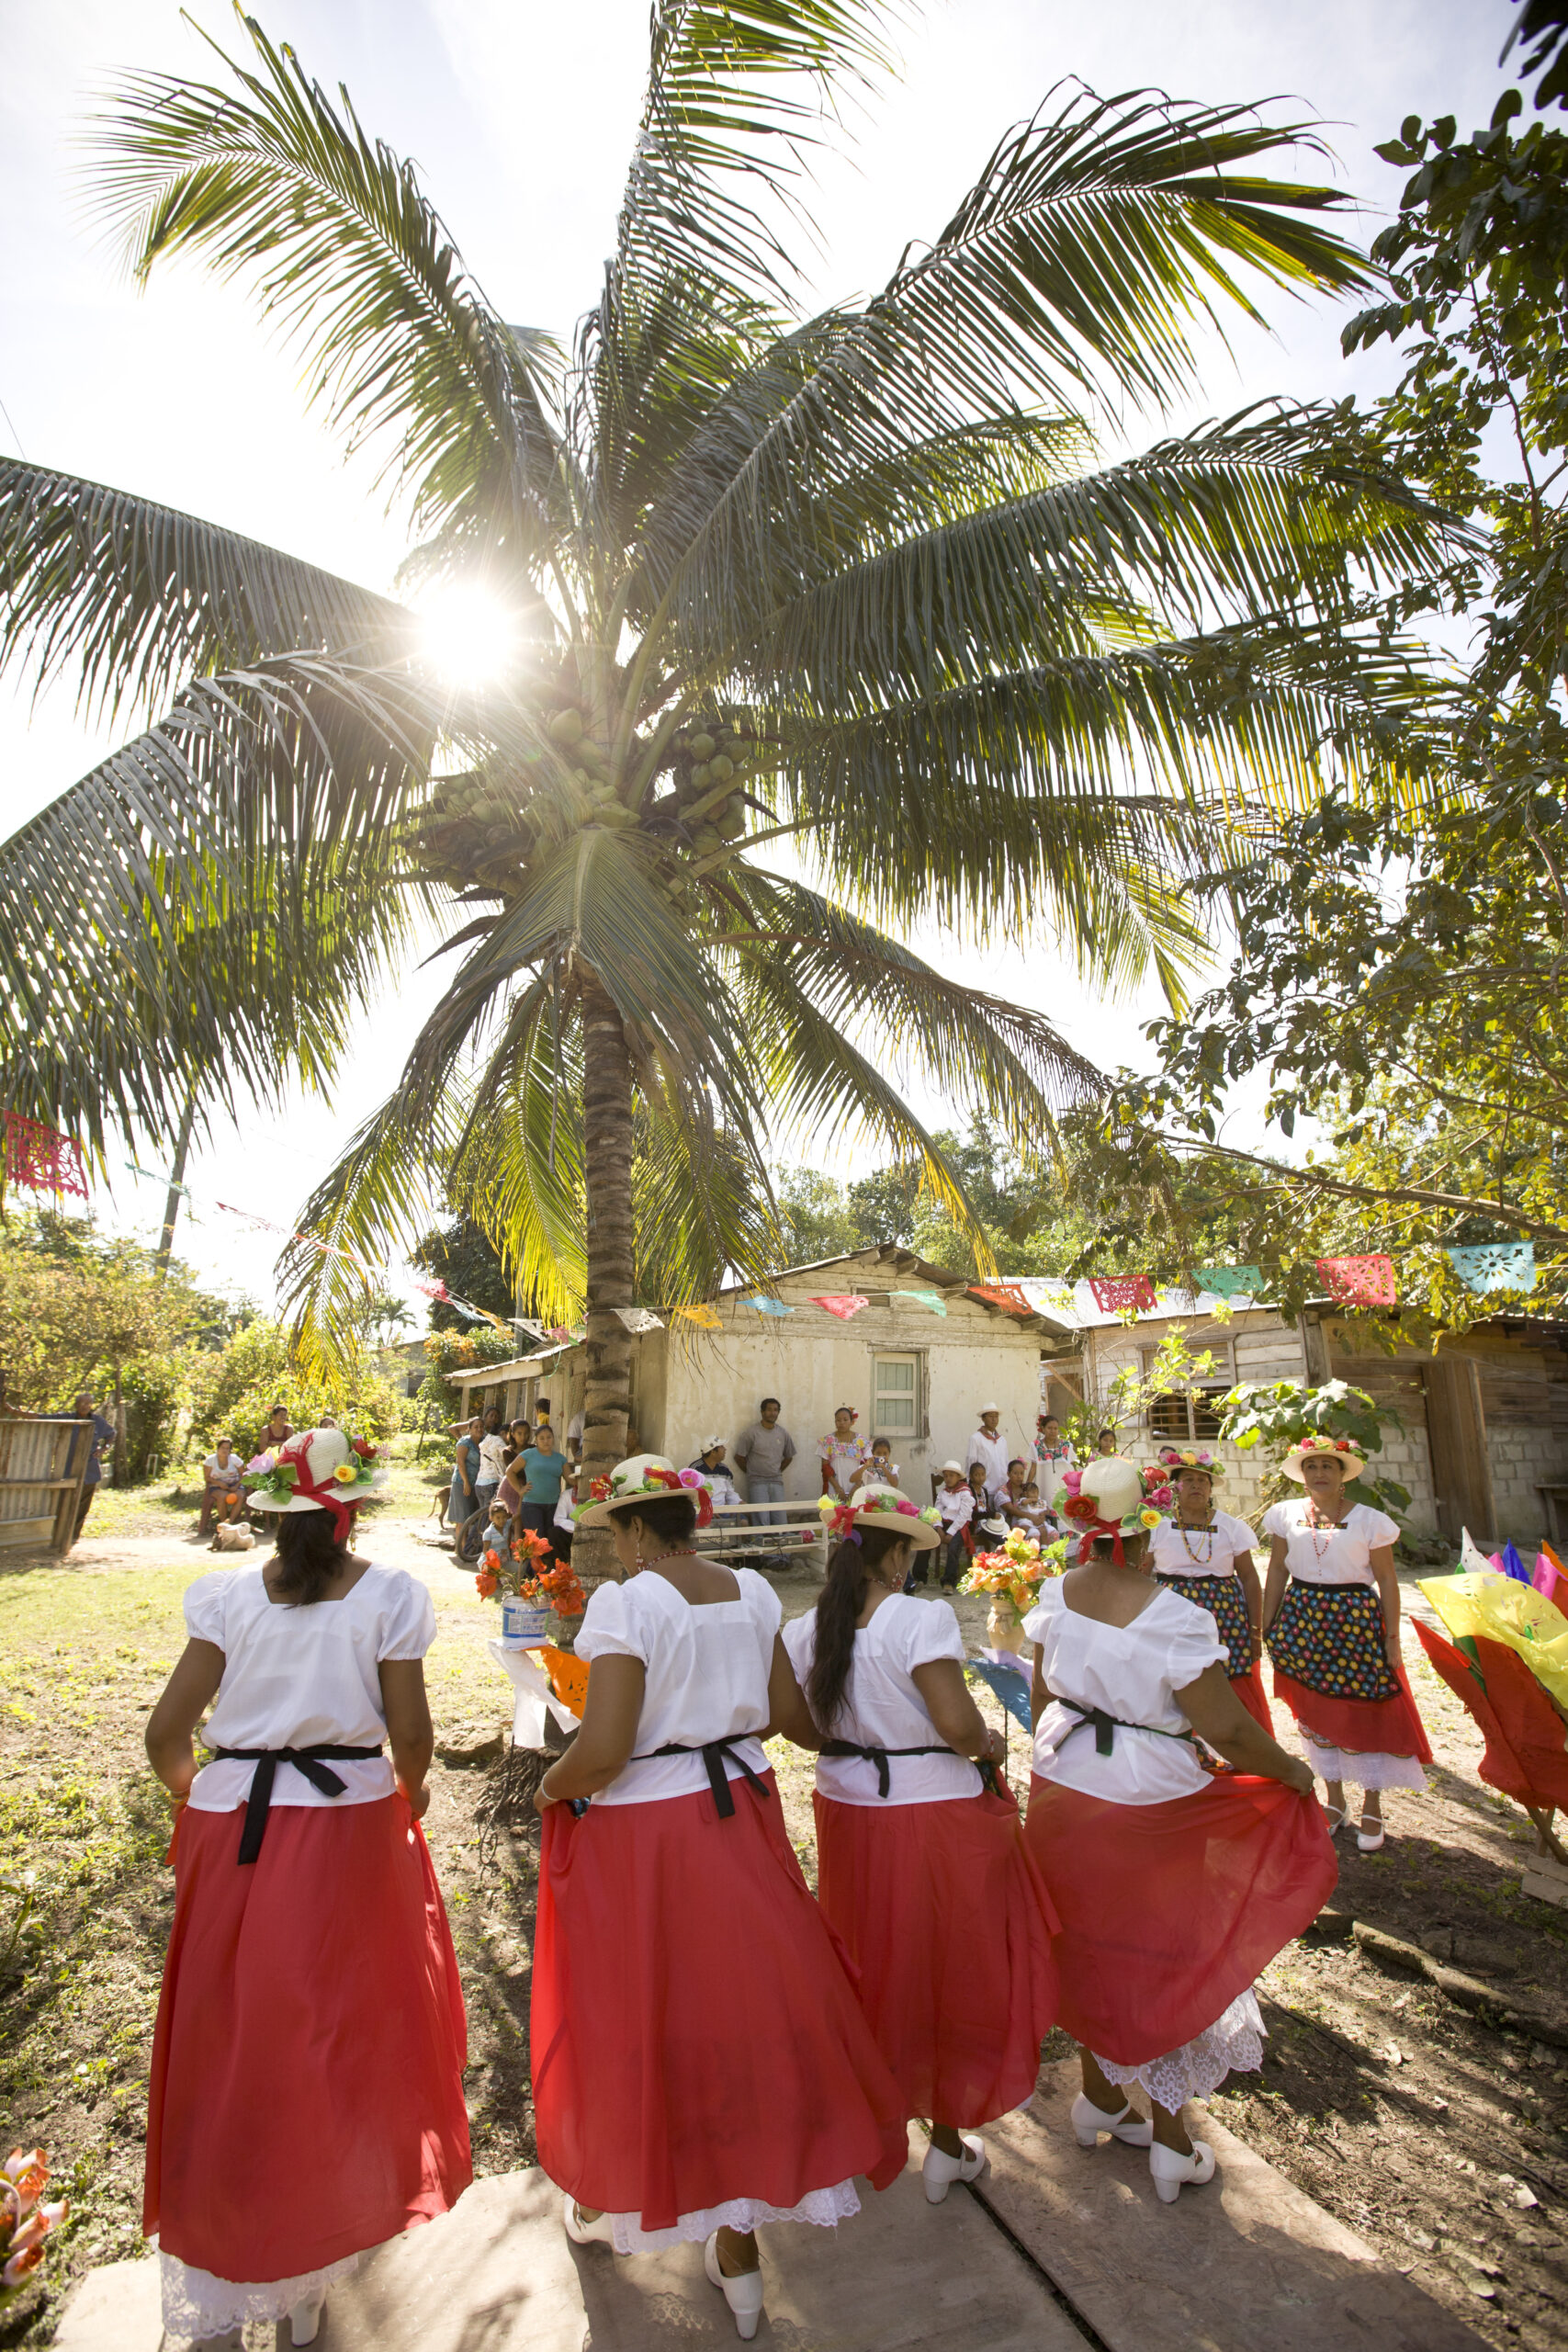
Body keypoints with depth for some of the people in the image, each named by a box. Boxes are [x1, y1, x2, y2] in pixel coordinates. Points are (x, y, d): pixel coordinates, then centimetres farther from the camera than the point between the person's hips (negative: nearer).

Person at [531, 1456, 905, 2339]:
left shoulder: (625, 1602, -20)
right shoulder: (754, 1590, -2)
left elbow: (602, 1752, -22)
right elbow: (788, 1715, 6)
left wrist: (551, 1790, -3)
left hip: (641, 1830, -4)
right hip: (739, 1811, 5)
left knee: (633, 2014, 19)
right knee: (741, 2002, 18)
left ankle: (606, 2199, 46)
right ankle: (738, 2243, 35)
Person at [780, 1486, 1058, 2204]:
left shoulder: (805, 1632, -5)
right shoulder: (923, 1619, -23)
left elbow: (798, 1722, 2)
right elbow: (958, 1724, -26)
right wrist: (991, 1744, -6)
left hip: (847, 1814, 6)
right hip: (935, 1816, -5)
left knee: (871, 1969, 27)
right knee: (950, 1974, 18)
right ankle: (949, 2144, 34)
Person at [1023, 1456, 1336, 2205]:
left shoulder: (1057, 1595, -9)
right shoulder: (1171, 1619, -26)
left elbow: (1042, 1693, 3)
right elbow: (1227, 1730, -19)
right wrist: (1291, 1771, 0)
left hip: (1063, 1789, 5)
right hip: (1147, 1805, -5)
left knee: (1091, 1945, 23)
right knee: (1167, 1956, 17)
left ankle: (1100, 2095, 42)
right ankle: (1169, 2140, 32)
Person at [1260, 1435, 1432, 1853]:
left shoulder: (1369, 1519, -4)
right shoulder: (1285, 1516, 2)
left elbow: (1386, 1579, -1)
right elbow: (1277, 1572, 6)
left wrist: (1392, 1637, -4)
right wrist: (1267, 1627, 6)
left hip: (1356, 1620, -2)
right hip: (1303, 1619, 2)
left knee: (1364, 1708, 2)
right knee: (1315, 1711, 10)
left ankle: (1371, 1807, 20)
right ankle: (1334, 1799, 27)